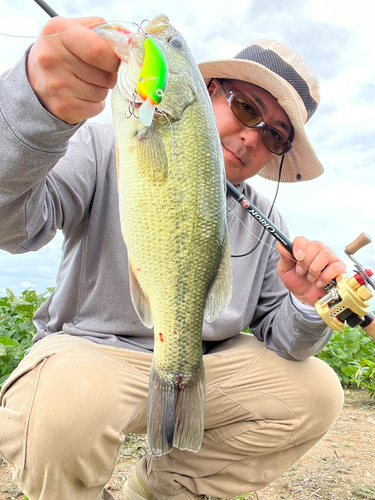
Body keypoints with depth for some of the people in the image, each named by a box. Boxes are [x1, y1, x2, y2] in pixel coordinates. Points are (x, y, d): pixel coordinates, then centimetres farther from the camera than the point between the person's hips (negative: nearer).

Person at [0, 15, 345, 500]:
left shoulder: (264, 226, 4)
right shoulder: (106, 151, -9)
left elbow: (279, 341, 4)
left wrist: (307, 306, -19)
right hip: (88, 348, -4)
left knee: (316, 392, -8)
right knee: (67, 405, -36)